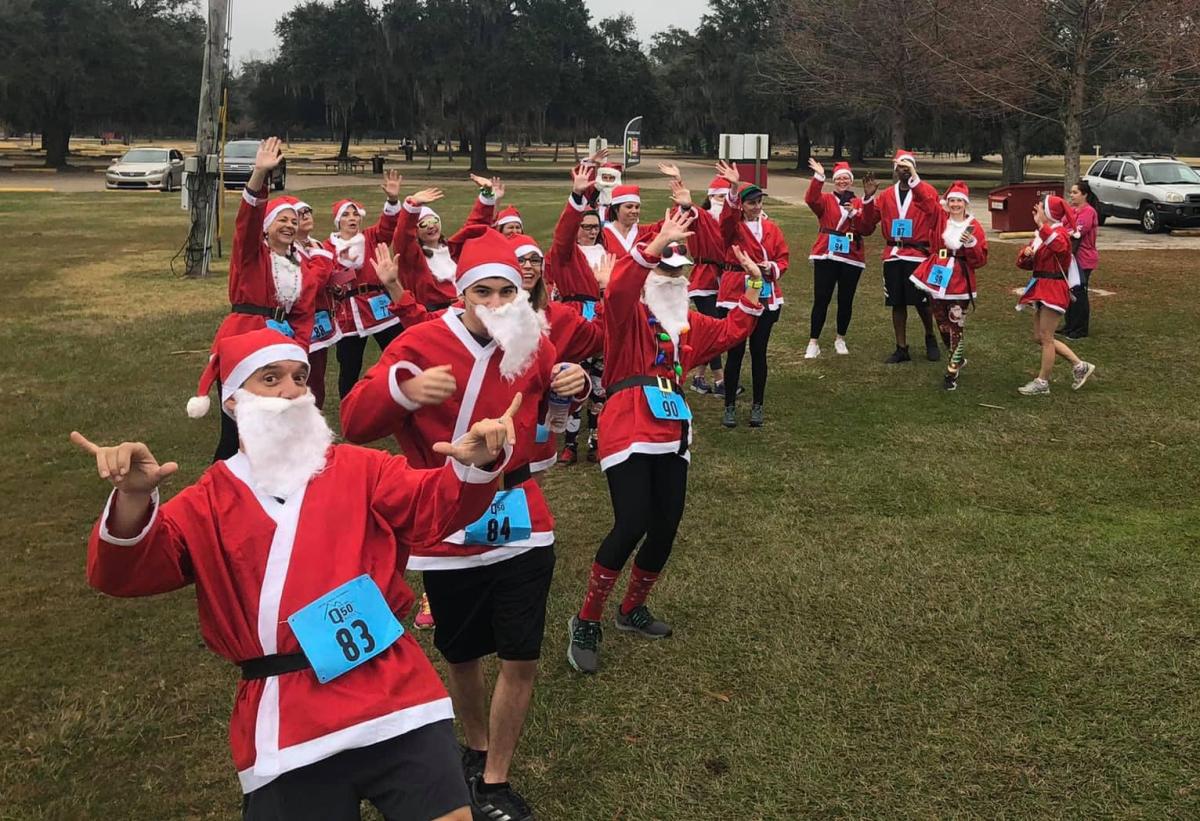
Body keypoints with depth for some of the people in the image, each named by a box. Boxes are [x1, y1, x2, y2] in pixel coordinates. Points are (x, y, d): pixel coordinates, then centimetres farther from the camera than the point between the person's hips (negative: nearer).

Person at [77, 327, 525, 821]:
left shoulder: (358, 469, 14)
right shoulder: (206, 505, 9)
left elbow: (434, 506, 3)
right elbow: (124, 573, -4)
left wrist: (474, 465, -20)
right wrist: (133, 500, -26)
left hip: (392, 693, 1)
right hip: (287, 722, 0)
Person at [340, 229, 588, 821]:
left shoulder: (534, 344, -2)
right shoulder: (421, 344, -12)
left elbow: (551, 399, 18)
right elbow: (355, 422, -17)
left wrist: (573, 384, -6)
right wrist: (404, 389, -36)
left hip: (521, 521, 2)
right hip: (448, 528, -2)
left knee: (522, 660, 2)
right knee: (461, 655, 15)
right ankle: (477, 749, 45)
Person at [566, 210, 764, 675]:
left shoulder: (688, 323, 19)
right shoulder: (629, 314, -2)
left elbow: (733, 330, 25)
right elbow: (618, 287, -24)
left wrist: (753, 284, 16)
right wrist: (660, 243, -33)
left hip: (672, 435, 8)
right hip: (629, 432, -8)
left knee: (666, 528, 7)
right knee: (631, 525, -18)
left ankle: (632, 610, 29)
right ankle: (586, 623, -2)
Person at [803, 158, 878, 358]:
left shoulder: (860, 203, 8)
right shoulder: (826, 200, 6)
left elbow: (868, 229, -4)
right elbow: (811, 199, -18)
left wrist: (855, 213, -19)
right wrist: (819, 177, -29)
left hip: (852, 259, 2)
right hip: (826, 256, -2)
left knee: (846, 300, 8)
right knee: (821, 299, -5)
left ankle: (840, 339, 24)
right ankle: (813, 343, -2)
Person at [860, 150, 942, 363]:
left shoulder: (927, 191, -1)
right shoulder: (886, 195, 11)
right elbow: (869, 221, 7)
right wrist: (869, 198, -4)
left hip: (918, 255, -4)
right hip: (893, 256, 4)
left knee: (921, 301, 0)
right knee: (897, 303, 7)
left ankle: (930, 338, 26)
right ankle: (901, 348, 17)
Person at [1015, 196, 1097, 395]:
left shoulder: (1061, 233, -12)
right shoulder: (1041, 235, 16)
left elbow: (1058, 245, -38)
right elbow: (1024, 263, 15)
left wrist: (1040, 224, -41)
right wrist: (1026, 254, -7)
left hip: (1054, 289, -10)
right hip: (1041, 288, 10)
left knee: (1045, 337, -4)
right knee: (1039, 338, 13)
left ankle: (1042, 382, 6)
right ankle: (1080, 366, 22)